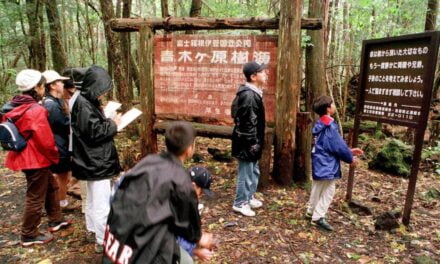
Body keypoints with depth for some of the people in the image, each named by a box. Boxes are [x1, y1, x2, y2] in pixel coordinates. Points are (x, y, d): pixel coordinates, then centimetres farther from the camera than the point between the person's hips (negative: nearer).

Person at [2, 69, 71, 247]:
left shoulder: (15, 107, 6)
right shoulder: (36, 110, -23)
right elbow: (46, 140, -23)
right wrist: (55, 157, -5)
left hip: (26, 156, 9)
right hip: (36, 159, -9)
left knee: (51, 186, 23)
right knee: (35, 197, 5)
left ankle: (56, 220, 36)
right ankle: (29, 236, 20)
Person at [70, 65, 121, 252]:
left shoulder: (86, 101, 10)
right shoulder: (84, 105, -21)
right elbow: (95, 132, -25)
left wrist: (107, 121, 0)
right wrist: (113, 124, -11)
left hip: (93, 159, 11)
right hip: (96, 161, -11)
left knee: (93, 198, 23)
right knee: (102, 202, -2)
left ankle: (93, 228, 40)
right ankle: (103, 241, 8)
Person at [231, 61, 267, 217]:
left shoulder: (252, 92, 11)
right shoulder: (249, 95, -22)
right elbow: (248, 122, -25)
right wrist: (253, 143, -21)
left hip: (252, 141, 11)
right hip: (247, 143, -11)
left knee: (254, 172, 22)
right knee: (246, 173, 3)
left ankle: (249, 198, 38)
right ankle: (240, 203, 19)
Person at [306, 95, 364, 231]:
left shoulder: (319, 124, 8)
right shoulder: (330, 126, -21)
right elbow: (339, 146, -17)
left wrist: (349, 150, 16)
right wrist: (350, 158, -1)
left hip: (319, 163, 9)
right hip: (327, 164, -9)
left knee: (317, 188, 20)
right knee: (328, 190, 2)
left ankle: (311, 211, 32)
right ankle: (318, 217, 6)